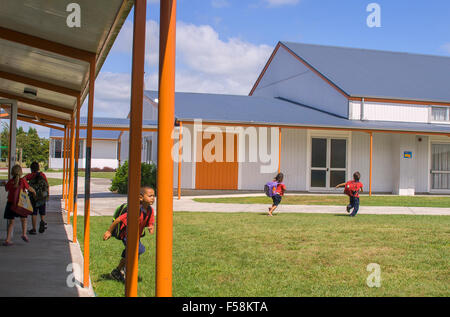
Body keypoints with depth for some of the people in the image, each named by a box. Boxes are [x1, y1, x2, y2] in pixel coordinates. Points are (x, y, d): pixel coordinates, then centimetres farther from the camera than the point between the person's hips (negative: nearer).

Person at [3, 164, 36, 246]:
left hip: (10, 203, 2)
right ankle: (24, 234, 3)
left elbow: (6, 189, 15)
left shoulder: (10, 181, -2)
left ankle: (7, 240, 4)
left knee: (11, 222, 10)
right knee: (24, 219, 21)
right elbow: (29, 188, 5)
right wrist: (34, 192, 25)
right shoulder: (22, 180, -8)